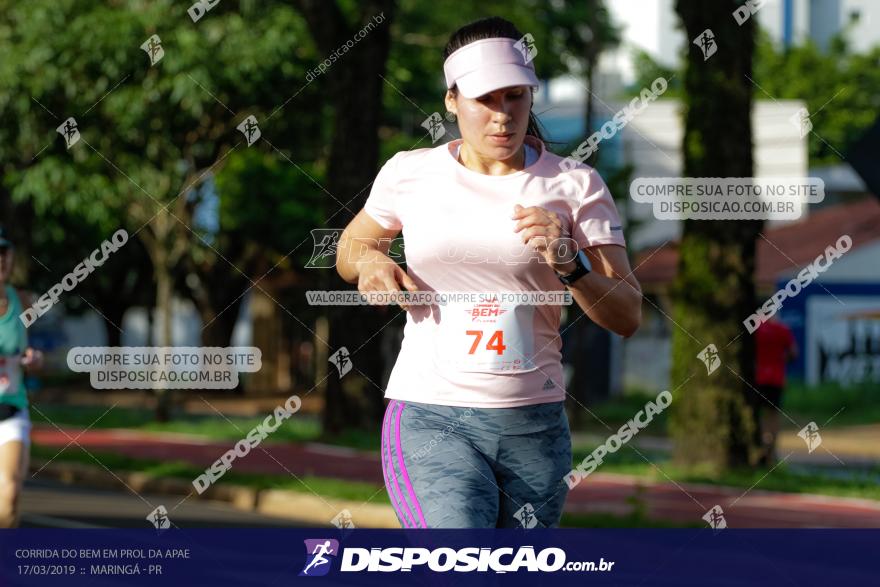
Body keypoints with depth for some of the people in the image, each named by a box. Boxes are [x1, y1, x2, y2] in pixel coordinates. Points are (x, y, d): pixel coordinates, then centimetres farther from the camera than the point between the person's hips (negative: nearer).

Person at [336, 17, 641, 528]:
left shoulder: (576, 185, 2)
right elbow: (351, 247, 24)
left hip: (535, 426, 2)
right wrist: (369, 262, 0)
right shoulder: (409, 173, 5)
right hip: (429, 422, -2)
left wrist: (568, 262, -18)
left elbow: (628, 317, -1)